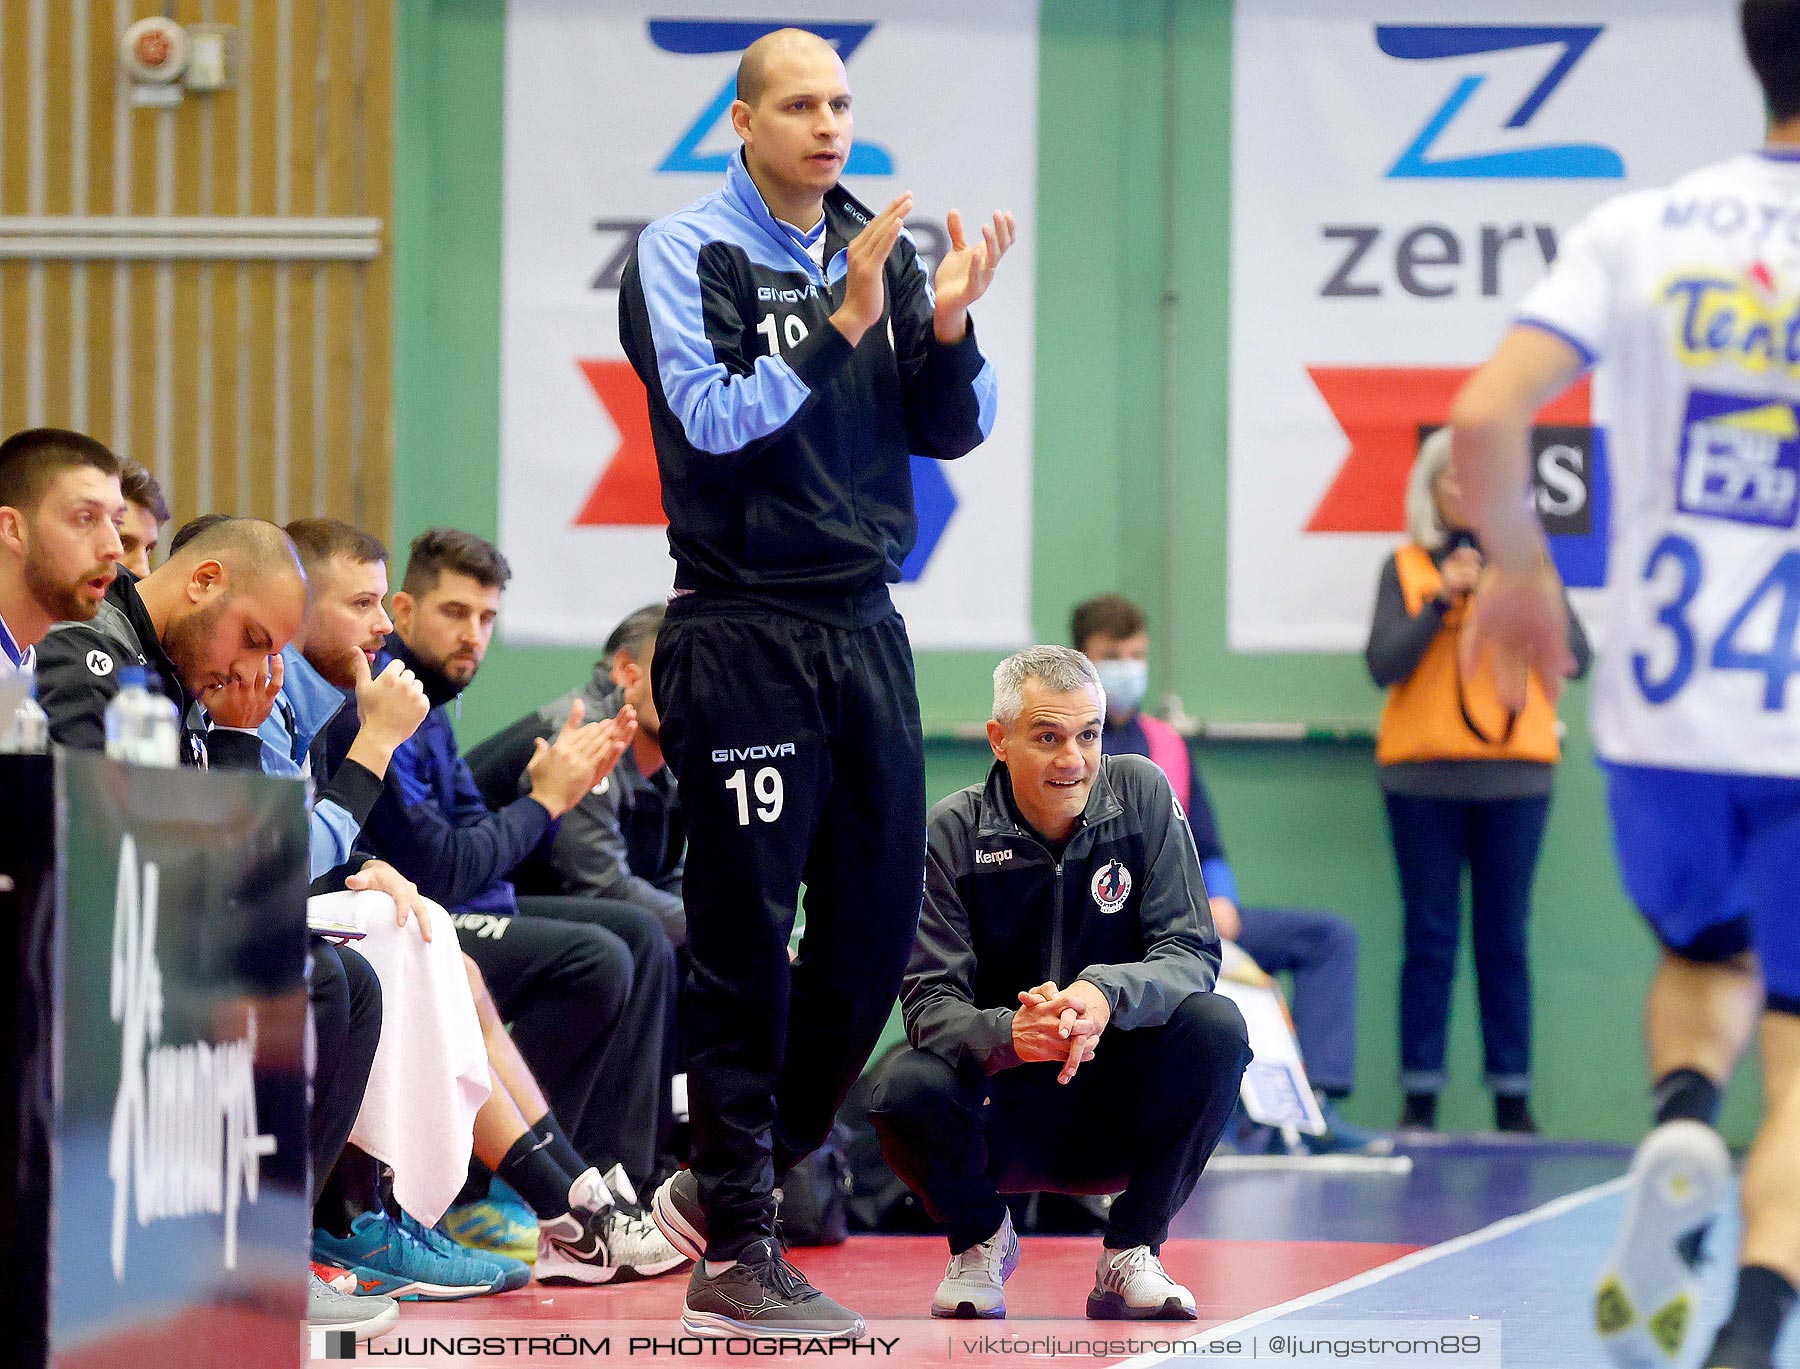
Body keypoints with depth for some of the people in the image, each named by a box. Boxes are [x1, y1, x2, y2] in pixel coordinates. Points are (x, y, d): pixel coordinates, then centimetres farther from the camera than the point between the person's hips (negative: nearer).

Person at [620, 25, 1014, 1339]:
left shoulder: (882, 251, 11)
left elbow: (953, 433, 10)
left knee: (878, 931, 8)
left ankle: (729, 1177, 23)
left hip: (865, 628, 6)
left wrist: (946, 330, -8)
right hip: (743, 631, -6)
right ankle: (735, 1251, 1)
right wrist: (841, 324, -20)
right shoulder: (685, 253, -5)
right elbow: (716, 418, -16)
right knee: (750, 945, -5)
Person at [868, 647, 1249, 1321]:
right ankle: (979, 1238, 4)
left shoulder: (1142, 796, -6)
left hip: (1119, 1102, 1)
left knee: (1215, 1025, -27)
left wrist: (1106, 993, -35)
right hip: (1002, 1113, -1)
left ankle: (1130, 1255, -8)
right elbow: (930, 1000, -16)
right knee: (905, 1090, -32)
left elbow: (1191, 954, -12)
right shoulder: (952, 835, -9)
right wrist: (1007, 1035, -40)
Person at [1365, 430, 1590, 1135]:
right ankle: (1420, 1096, 1)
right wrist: (1444, 597, -14)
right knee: (1429, 938, -1)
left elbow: (1575, 657, 3)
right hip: (1423, 772, -1)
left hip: (1515, 767, 1)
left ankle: (1513, 1097, 4)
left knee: (1505, 939, 1)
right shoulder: (1405, 567, 6)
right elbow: (1383, 665, -5)